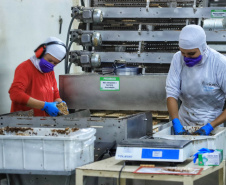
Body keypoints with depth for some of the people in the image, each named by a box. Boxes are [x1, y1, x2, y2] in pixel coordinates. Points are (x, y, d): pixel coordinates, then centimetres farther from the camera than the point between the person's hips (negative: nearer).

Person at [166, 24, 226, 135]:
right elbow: (171, 93, -8)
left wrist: (210, 126, -21)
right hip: (184, 121, 3)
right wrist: (176, 124, -20)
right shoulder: (178, 59, -7)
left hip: (212, 122, -3)